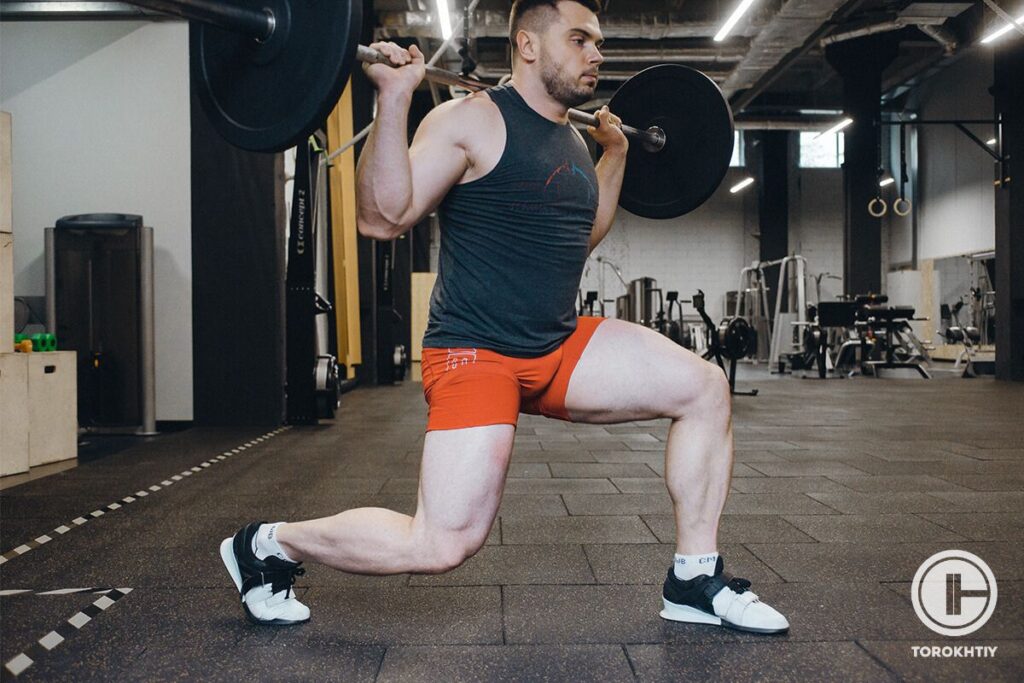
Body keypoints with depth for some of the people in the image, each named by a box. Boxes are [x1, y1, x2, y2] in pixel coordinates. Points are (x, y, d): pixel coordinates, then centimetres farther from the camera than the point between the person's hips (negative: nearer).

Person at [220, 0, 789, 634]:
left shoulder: (570, 139, 15)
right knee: (443, 546, -14)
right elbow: (384, 217, -17)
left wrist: (615, 153, 29)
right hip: (478, 354, -8)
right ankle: (267, 545, 11)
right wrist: (394, 96, -23)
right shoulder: (473, 120, -9)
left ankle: (696, 579, 10)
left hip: (562, 348, 8)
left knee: (705, 387, -2)